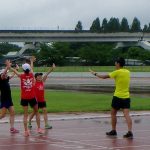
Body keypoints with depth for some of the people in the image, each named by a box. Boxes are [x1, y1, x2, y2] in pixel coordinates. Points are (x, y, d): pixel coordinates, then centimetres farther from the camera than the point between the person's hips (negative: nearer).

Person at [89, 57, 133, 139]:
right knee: (126, 114, -5)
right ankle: (130, 132, -17)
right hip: (126, 97, 4)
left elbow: (104, 77, -6)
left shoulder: (117, 72, -10)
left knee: (113, 113, 14)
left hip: (118, 96, -4)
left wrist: (95, 73, 6)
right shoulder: (128, 72, 7)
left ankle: (113, 131, 21)